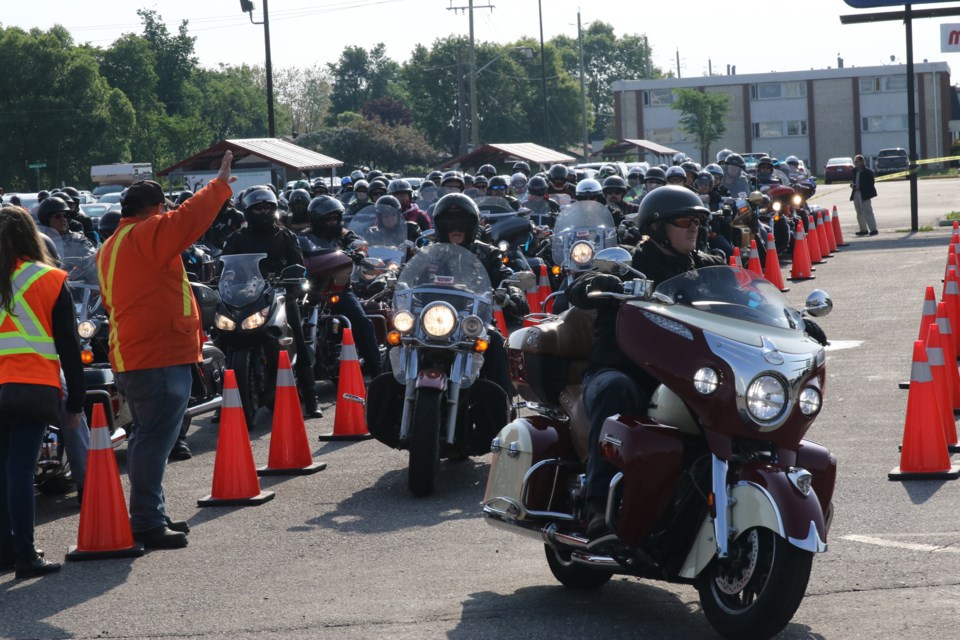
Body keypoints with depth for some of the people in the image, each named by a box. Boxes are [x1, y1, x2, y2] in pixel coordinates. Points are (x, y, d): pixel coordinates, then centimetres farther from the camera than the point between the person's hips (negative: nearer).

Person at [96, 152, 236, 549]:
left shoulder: (111, 247, 20)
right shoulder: (147, 234, -11)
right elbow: (187, 220, -24)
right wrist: (220, 186, -15)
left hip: (131, 357, 11)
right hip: (161, 356, -11)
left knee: (147, 437, 17)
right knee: (155, 438, -11)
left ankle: (151, 516, 24)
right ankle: (147, 523, -13)